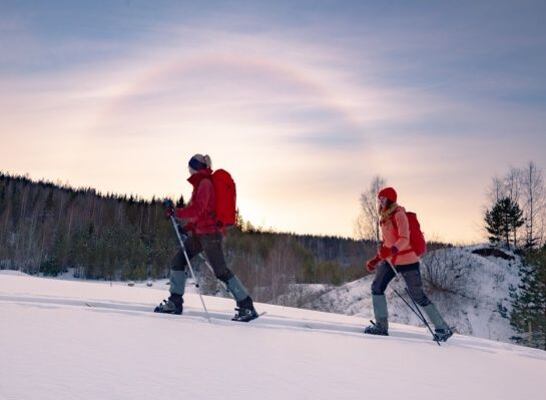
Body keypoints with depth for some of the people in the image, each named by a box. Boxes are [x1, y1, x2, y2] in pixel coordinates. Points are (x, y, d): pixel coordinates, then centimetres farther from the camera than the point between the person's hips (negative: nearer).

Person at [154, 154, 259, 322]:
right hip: (201, 232, 10)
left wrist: (176, 212, -12)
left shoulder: (204, 183, -12)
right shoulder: (203, 182, 17)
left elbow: (197, 209, -20)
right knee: (178, 261, 7)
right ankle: (175, 302, 11)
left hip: (209, 232, -10)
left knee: (220, 271, -9)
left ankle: (247, 307, -4)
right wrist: (187, 225, 22)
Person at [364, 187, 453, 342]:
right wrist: (376, 259, 19)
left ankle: (443, 329, 9)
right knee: (377, 287, 0)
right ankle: (381, 326, 8)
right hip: (390, 260, 8)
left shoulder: (399, 215, -15)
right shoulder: (385, 218, 11)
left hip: (407, 260, -8)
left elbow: (404, 239, -27)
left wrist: (391, 250, -45)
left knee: (418, 296, -3)